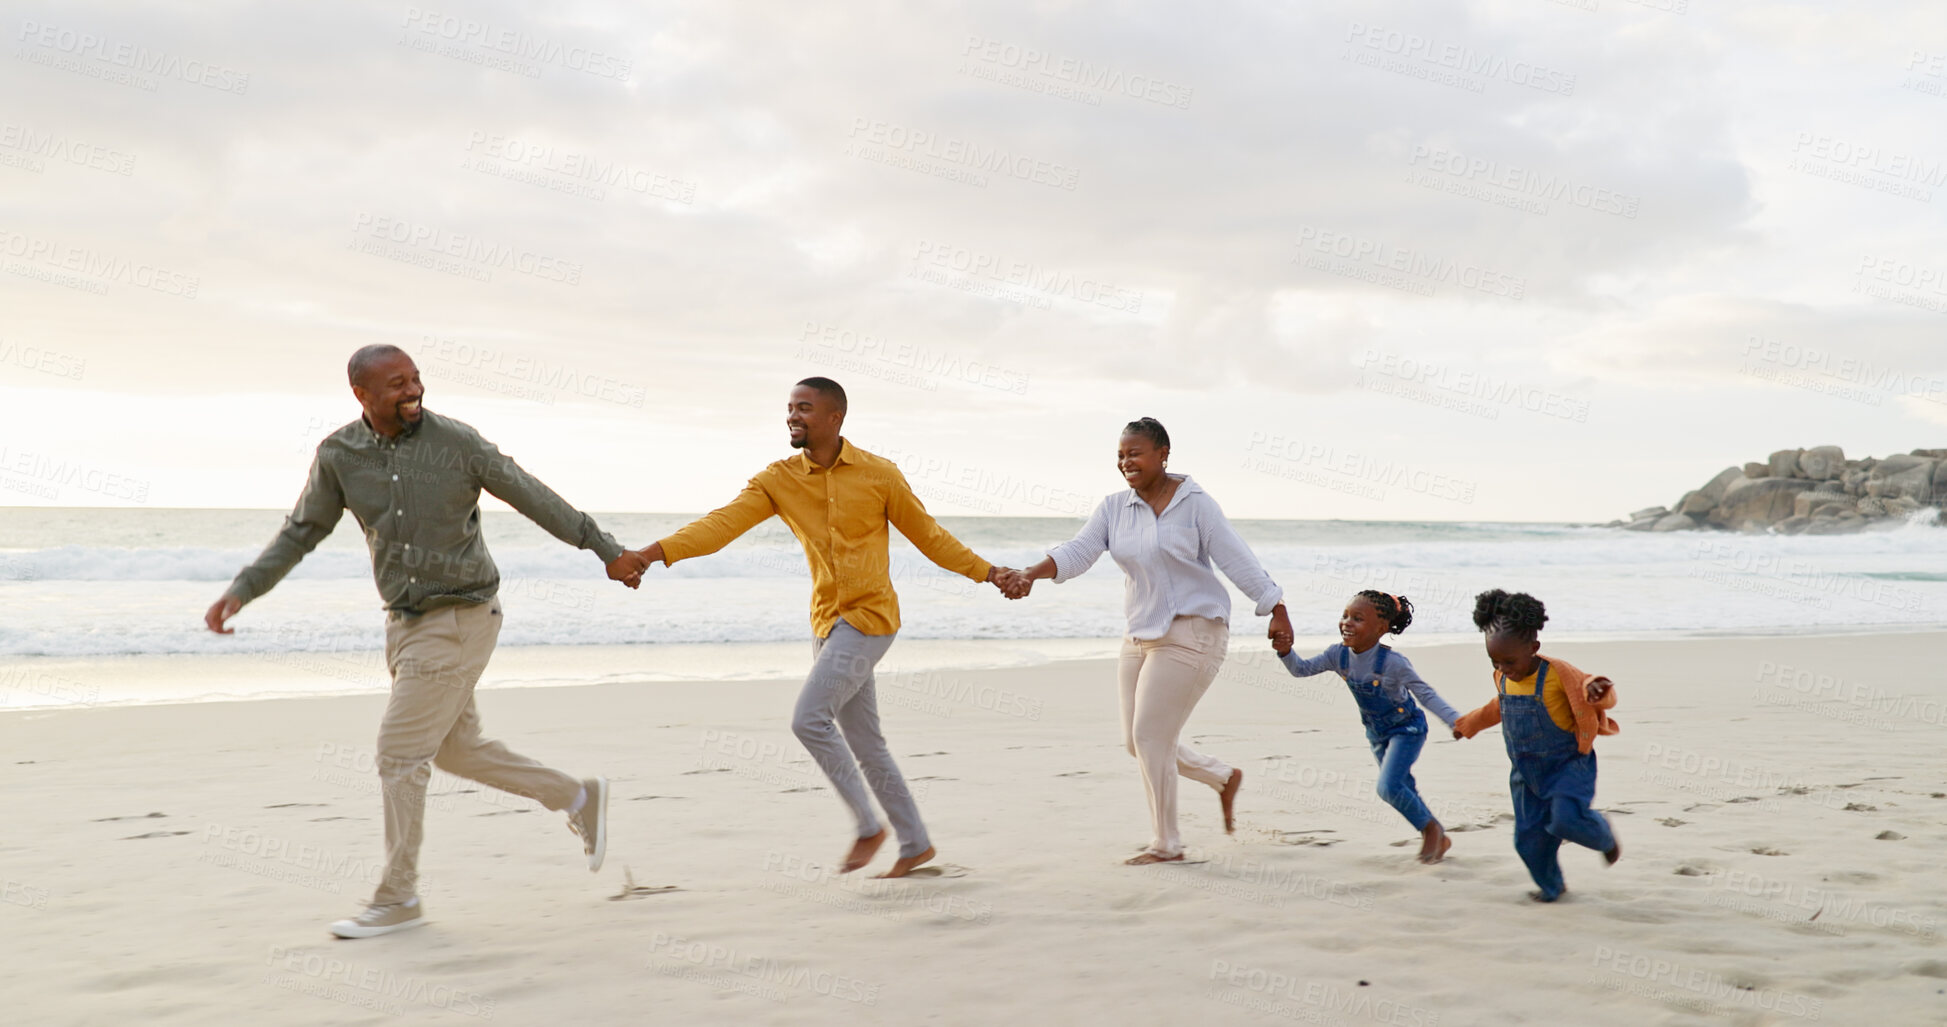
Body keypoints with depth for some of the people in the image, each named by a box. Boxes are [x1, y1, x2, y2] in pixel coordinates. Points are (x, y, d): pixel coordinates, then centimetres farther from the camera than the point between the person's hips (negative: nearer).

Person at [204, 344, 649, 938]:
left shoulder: (456, 441, -12)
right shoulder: (338, 455, -1)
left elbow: (533, 498, -5)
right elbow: (301, 533, 8)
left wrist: (607, 550, -1)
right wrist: (241, 590, -3)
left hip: (461, 618, -6)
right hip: (405, 622, 6)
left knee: (400, 751, -8)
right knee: (457, 750, 15)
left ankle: (397, 899, 5)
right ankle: (577, 798, 32)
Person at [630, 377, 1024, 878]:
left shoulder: (880, 474, -6)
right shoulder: (777, 480, 2)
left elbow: (927, 534, 4)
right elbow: (724, 522, -11)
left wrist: (986, 572, 1)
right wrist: (657, 551, -25)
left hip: (869, 618, -5)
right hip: (826, 622, 5)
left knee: (809, 718, -18)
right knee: (864, 742, 10)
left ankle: (868, 825, -2)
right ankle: (916, 844, 24)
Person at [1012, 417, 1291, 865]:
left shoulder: (1195, 504, -9)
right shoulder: (1114, 508, 5)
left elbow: (1238, 561, -7)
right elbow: (1077, 552, -5)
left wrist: (1277, 611, -6)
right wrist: (1031, 573, -22)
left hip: (1192, 633, -7)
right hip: (1142, 634, 7)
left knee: (1149, 736, -9)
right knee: (1137, 742, 10)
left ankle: (1166, 845, 7)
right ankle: (1224, 776, 33)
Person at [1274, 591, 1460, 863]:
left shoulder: (1393, 663, -29)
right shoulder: (1339, 655, -13)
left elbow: (1426, 694, -25)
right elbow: (1301, 669, -9)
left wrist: (1457, 722, -34)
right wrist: (1285, 649, -30)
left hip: (1407, 728, -7)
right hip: (1377, 733, 7)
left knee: (1388, 787, -21)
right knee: (1404, 790, 16)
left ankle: (1431, 828, 5)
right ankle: (1439, 840, 36)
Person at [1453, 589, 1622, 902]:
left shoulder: (1557, 674, -19)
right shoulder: (1502, 678, 1)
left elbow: (1602, 695, -19)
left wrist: (1597, 690, -44)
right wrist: (1468, 723, 35)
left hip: (1568, 764, -6)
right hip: (1527, 772, 6)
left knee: (1565, 820, -26)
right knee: (1528, 837, 5)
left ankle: (1603, 835, 10)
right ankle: (1551, 886, 32)